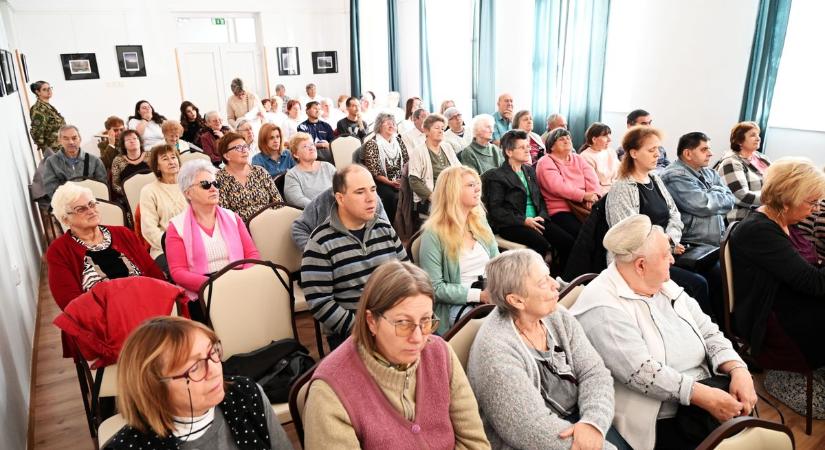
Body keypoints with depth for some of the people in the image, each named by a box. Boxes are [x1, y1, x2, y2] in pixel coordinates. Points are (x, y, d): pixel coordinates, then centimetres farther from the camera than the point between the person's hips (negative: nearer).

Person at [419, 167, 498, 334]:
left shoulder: (481, 223, 13)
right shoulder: (433, 234, -9)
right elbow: (435, 287, -11)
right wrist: (479, 295, -17)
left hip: (492, 297, 6)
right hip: (457, 306, -6)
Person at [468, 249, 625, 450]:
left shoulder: (558, 317, -1)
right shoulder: (496, 350, -22)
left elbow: (594, 372, -2)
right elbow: (533, 431, -22)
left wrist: (593, 422, -20)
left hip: (576, 421, 6)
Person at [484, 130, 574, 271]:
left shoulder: (530, 170, 21)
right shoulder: (495, 176, -2)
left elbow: (540, 198, 21)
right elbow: (495, 210, -10)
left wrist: (542, 216, -1)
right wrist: (524, 221, -15)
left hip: (535, 220, 7)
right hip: (511, 225, -6)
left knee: (569, 242, -15)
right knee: (542, 245, -31)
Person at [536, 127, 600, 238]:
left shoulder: (578, 159, 21)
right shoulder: (545, 163, 1)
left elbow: (592, 178, 6)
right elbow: (558, 187, -14)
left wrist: (593, 195, -15)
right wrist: (584, 195, -17)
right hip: (560, 211, -5)